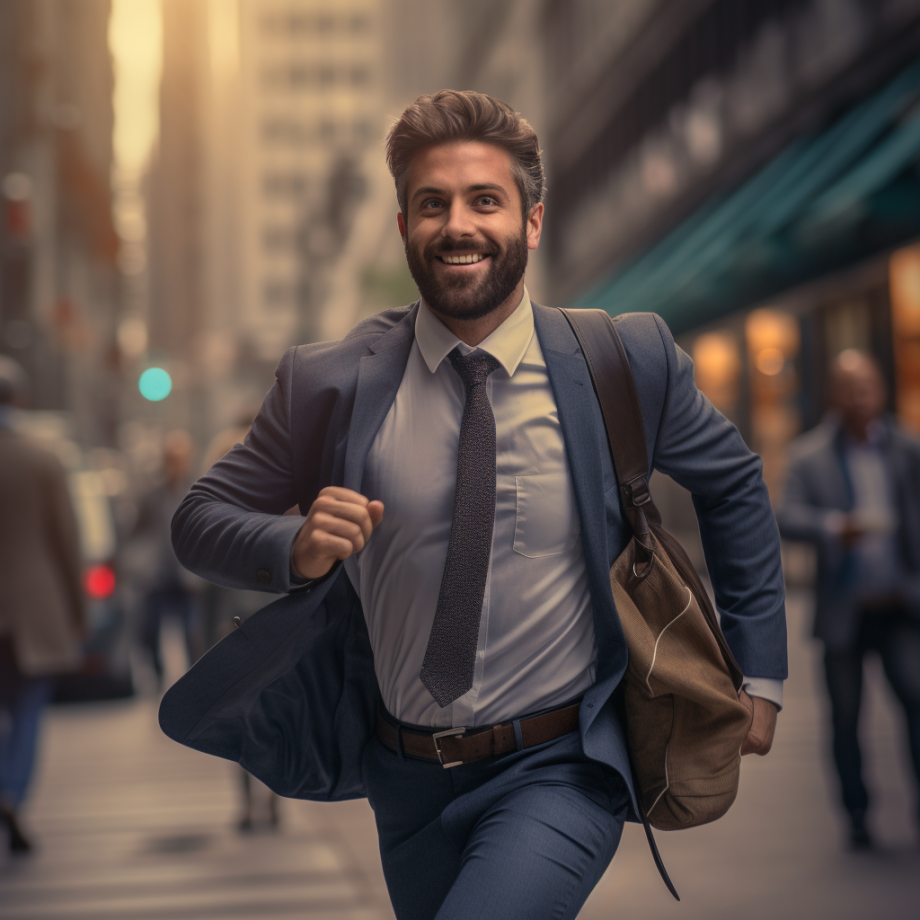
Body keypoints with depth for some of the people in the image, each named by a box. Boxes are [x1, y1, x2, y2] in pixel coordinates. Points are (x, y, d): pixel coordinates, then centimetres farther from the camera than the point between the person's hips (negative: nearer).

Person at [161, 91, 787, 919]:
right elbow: (199, 520, -1)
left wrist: (760, 671, 8)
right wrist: (295, 546, -22)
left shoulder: (627, 361, -7)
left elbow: (733, 485, 8)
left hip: (560, 769, -2)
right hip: (408, 783, 3)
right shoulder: (330, 382, -8)